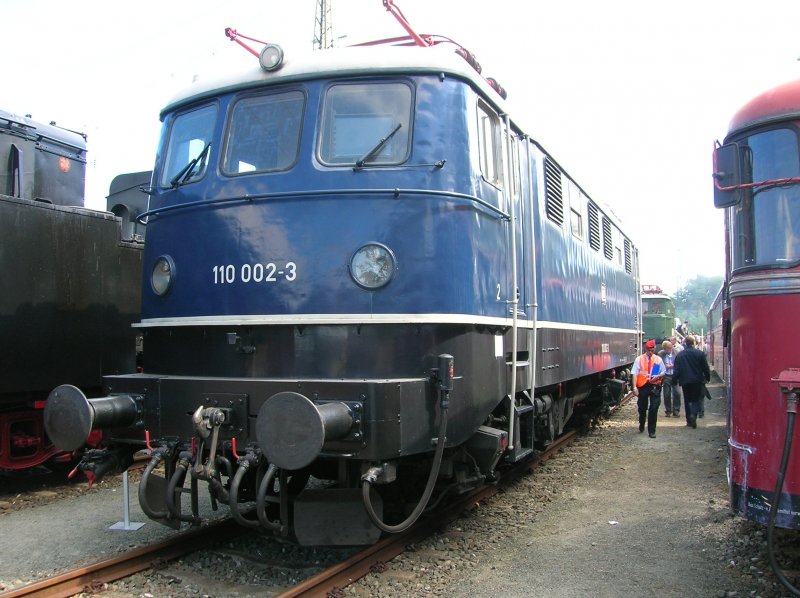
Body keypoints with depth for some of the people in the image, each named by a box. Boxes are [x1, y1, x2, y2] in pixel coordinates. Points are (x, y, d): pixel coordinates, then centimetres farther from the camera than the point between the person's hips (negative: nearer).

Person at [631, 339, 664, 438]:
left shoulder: (658, 359, 6)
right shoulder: (639, 359, 0)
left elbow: (663, 373, 12)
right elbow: (635, 373, -6)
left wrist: (658, 376, -11)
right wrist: (634, 387, -16)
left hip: (655, 386, 0)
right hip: (643, 386, 0)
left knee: (654, 408, -5)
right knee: (642, 408, 12)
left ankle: (651, 431, 4)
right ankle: (641, 426, 38)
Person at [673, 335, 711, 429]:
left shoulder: (680, 355, -3)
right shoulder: (699, 353, -6)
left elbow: (676, 370, -1)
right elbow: (705, 368, 0)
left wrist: (675, 380, 7)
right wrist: (707, 378, 13)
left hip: (685, 381, 1)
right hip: (697, 381, -1)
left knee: (687, 400, 12)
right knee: (696, 400, 7)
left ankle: (689, 420, 14)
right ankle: (693, 414, -19)